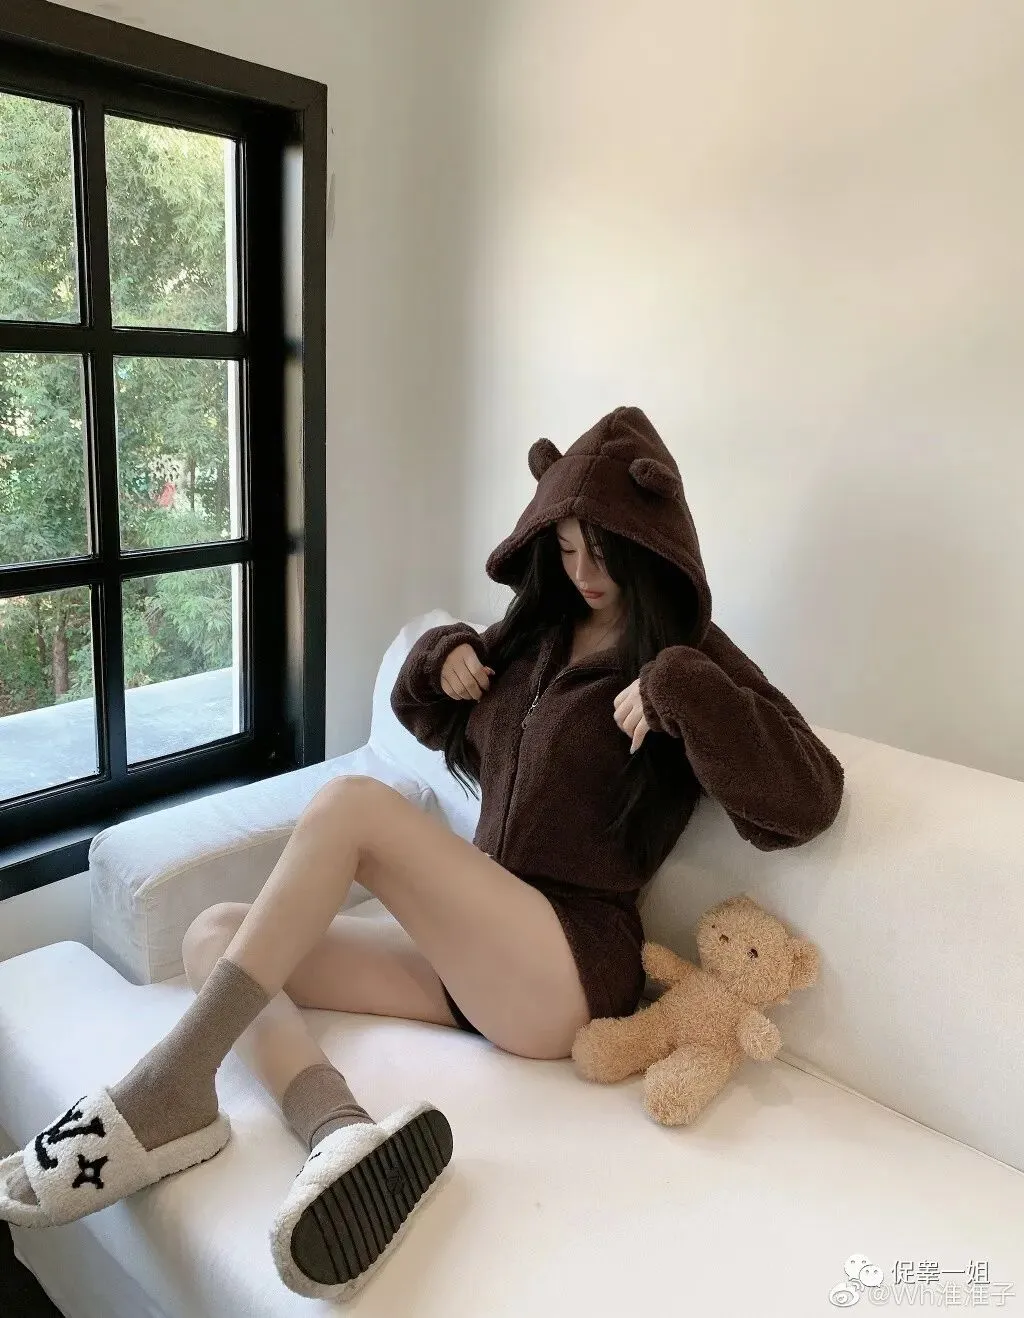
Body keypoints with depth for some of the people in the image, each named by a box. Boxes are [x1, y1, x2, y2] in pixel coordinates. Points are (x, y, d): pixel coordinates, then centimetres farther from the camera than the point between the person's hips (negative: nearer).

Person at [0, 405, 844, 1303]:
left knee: (353, 803, -24)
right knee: (215, 935, -3)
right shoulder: (538, 632, 16)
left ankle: (172, 1085, -21)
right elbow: (433, 720, 31)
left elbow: (806, 803, -17)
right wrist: (442, 657, 9)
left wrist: (679, 689, -24)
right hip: (469, 950, 8)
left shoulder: (685, 657, -2)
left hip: (563, 973, -8)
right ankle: (341, 1131, -31)